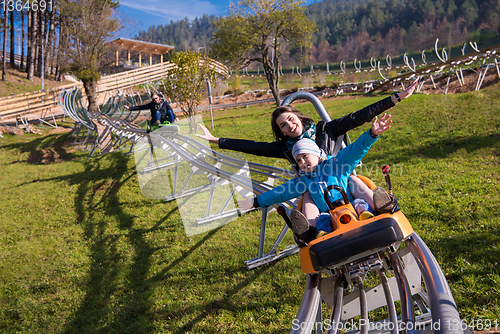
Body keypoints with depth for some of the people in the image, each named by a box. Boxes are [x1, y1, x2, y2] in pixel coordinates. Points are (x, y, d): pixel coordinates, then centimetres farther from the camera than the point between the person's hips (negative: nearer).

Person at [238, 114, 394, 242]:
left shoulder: (335, 164, 12)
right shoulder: (303, 181, 23)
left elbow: (355, 151, 1)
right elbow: (280, 192, 25)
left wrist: (372, 134, -13)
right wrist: (256, 202, 24)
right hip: (330, 214, 2)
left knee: (359, 203, -32)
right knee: (324, 219, -31)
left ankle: (367, 216, -62)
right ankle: (321, 236, -61)